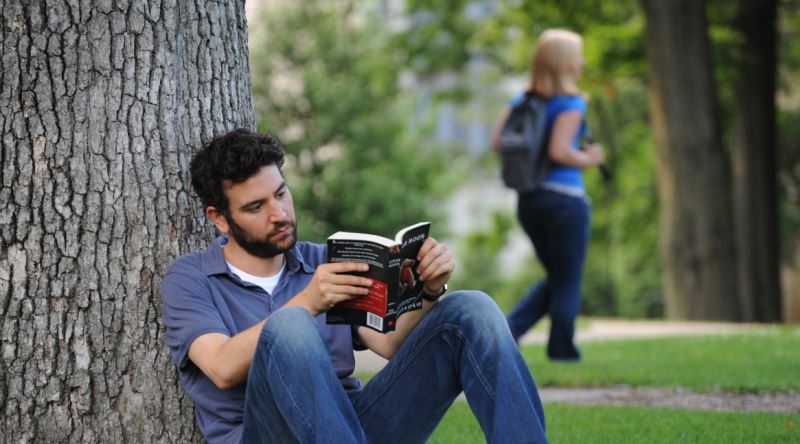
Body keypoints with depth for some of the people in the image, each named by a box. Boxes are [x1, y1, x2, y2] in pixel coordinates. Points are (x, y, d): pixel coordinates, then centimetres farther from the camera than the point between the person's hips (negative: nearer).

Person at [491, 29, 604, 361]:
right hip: (564, 197, -7)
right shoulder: (571, 103, -12)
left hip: (528, 200, 7)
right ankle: (562, 352, 13)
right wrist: (588, 159, -5)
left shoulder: (521, 101, 8)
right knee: (568, 283, 7)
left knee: (556, 278, 20)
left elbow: (497, 142, 4)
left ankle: (508, 329, 3)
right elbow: (560, 151, -22)